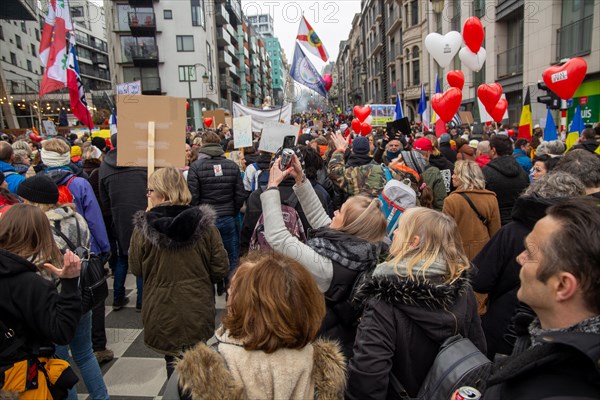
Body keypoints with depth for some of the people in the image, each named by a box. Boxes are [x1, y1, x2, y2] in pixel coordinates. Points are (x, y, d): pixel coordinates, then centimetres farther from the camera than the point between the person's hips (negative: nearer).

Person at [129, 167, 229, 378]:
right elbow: (220, 269, -7)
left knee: (173, 362, 19)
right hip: (198, 312, 1)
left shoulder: (143, 227, -13)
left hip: (161, 315, 0)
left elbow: (136, 269, -1)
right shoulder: (204, 223, -11)